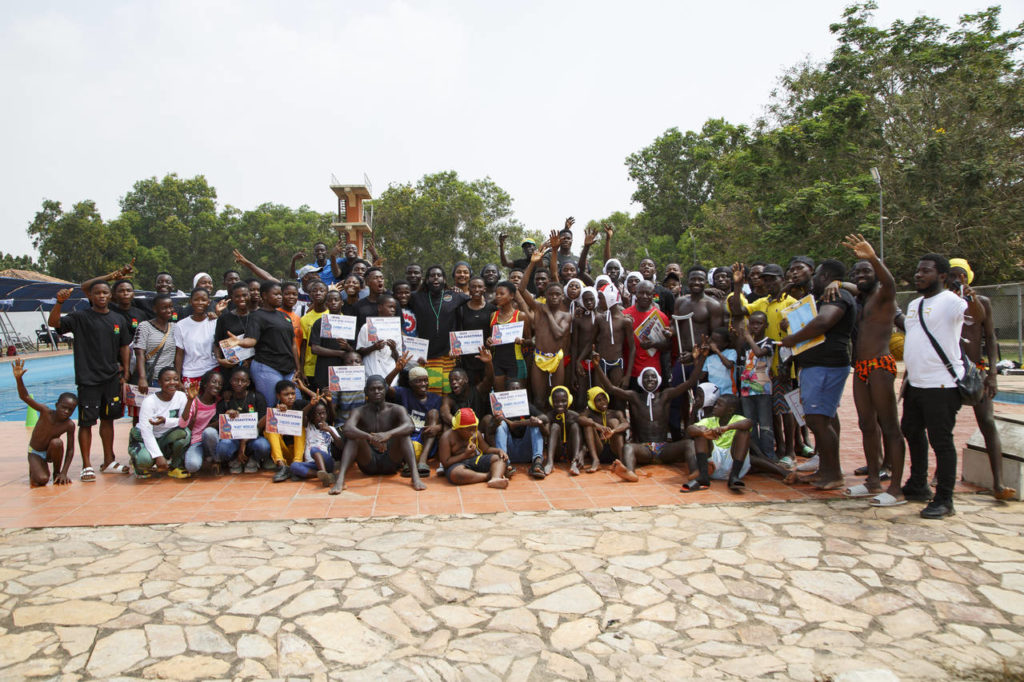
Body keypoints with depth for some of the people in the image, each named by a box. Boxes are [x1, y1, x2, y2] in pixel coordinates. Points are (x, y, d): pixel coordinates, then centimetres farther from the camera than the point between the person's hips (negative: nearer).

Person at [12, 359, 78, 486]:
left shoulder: (69, 425, -20)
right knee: (42, 480, -26)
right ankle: (33, 469, 13)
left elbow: (70, 450, -17)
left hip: (51, 452, 2)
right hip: (35, 452, -2)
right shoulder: (46, 412, -23)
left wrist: (64, 473, -23)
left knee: (56, 443, -34)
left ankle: (57, 473, -8)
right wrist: (18, 378, -46)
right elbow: (25, 397, -30)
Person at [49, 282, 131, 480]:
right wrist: (59, 302, -31)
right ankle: (87, 466, 7)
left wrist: (125, 372, 9)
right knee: (86, 422, -1)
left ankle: (108, 462, 23)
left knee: (108, 419, 13)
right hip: (88, 379, -4)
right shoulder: (81, 317, -4)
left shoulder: (118, 319, 8)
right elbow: (53, 323, -16)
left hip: (112, 378, 4)